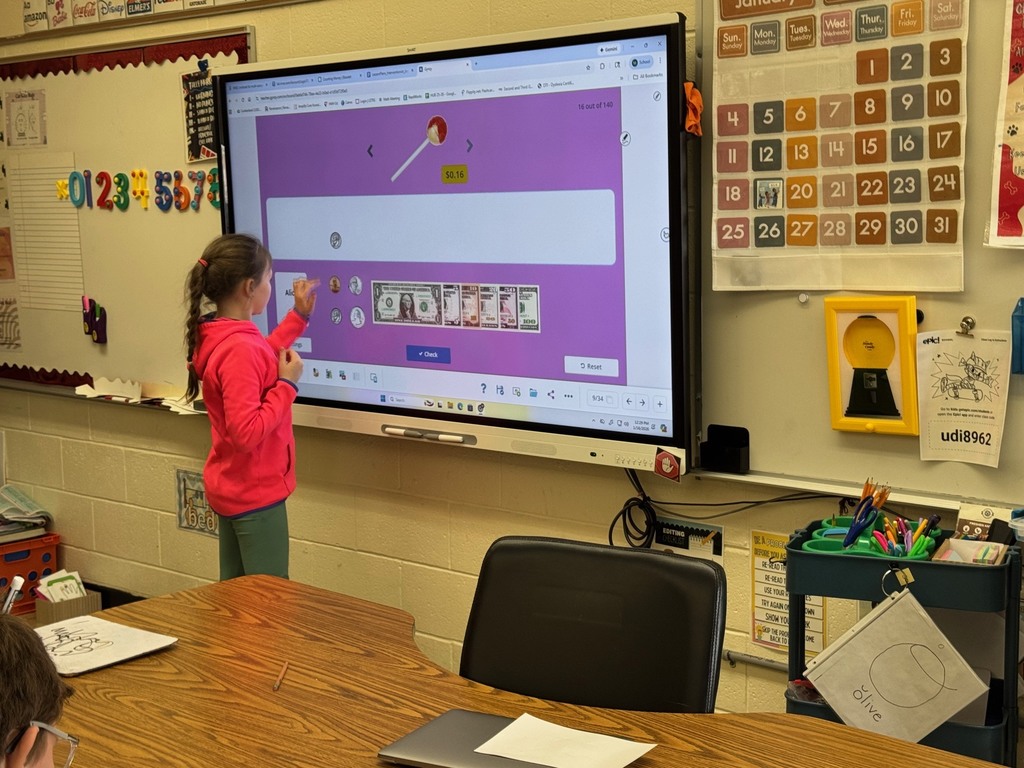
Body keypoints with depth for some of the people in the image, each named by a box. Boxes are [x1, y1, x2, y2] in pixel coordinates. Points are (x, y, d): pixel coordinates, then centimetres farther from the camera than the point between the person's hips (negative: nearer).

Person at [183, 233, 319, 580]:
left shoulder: (218, 337, 3)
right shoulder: (239, 349, -26)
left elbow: (263, 359, 25)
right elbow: (246, 433, -30)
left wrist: (298, 315, 21)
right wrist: (288, 384, -22)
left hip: (231, 488, 10)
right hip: (255, 495, -10)